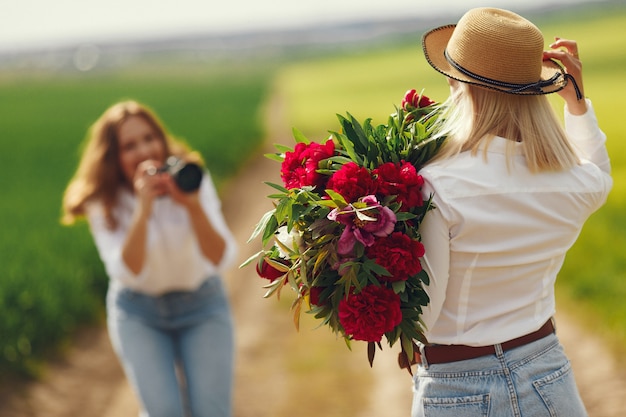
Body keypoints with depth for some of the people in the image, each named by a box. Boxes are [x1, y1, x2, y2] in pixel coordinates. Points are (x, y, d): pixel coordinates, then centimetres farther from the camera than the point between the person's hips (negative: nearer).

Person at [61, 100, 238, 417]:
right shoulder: (104, 202, -15)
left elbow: (222, 259, -23)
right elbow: (128, 271, -28)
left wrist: (193, 206, -39)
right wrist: (142, 210, -39)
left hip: (201, 305, 0)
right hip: (139, 312, 0)